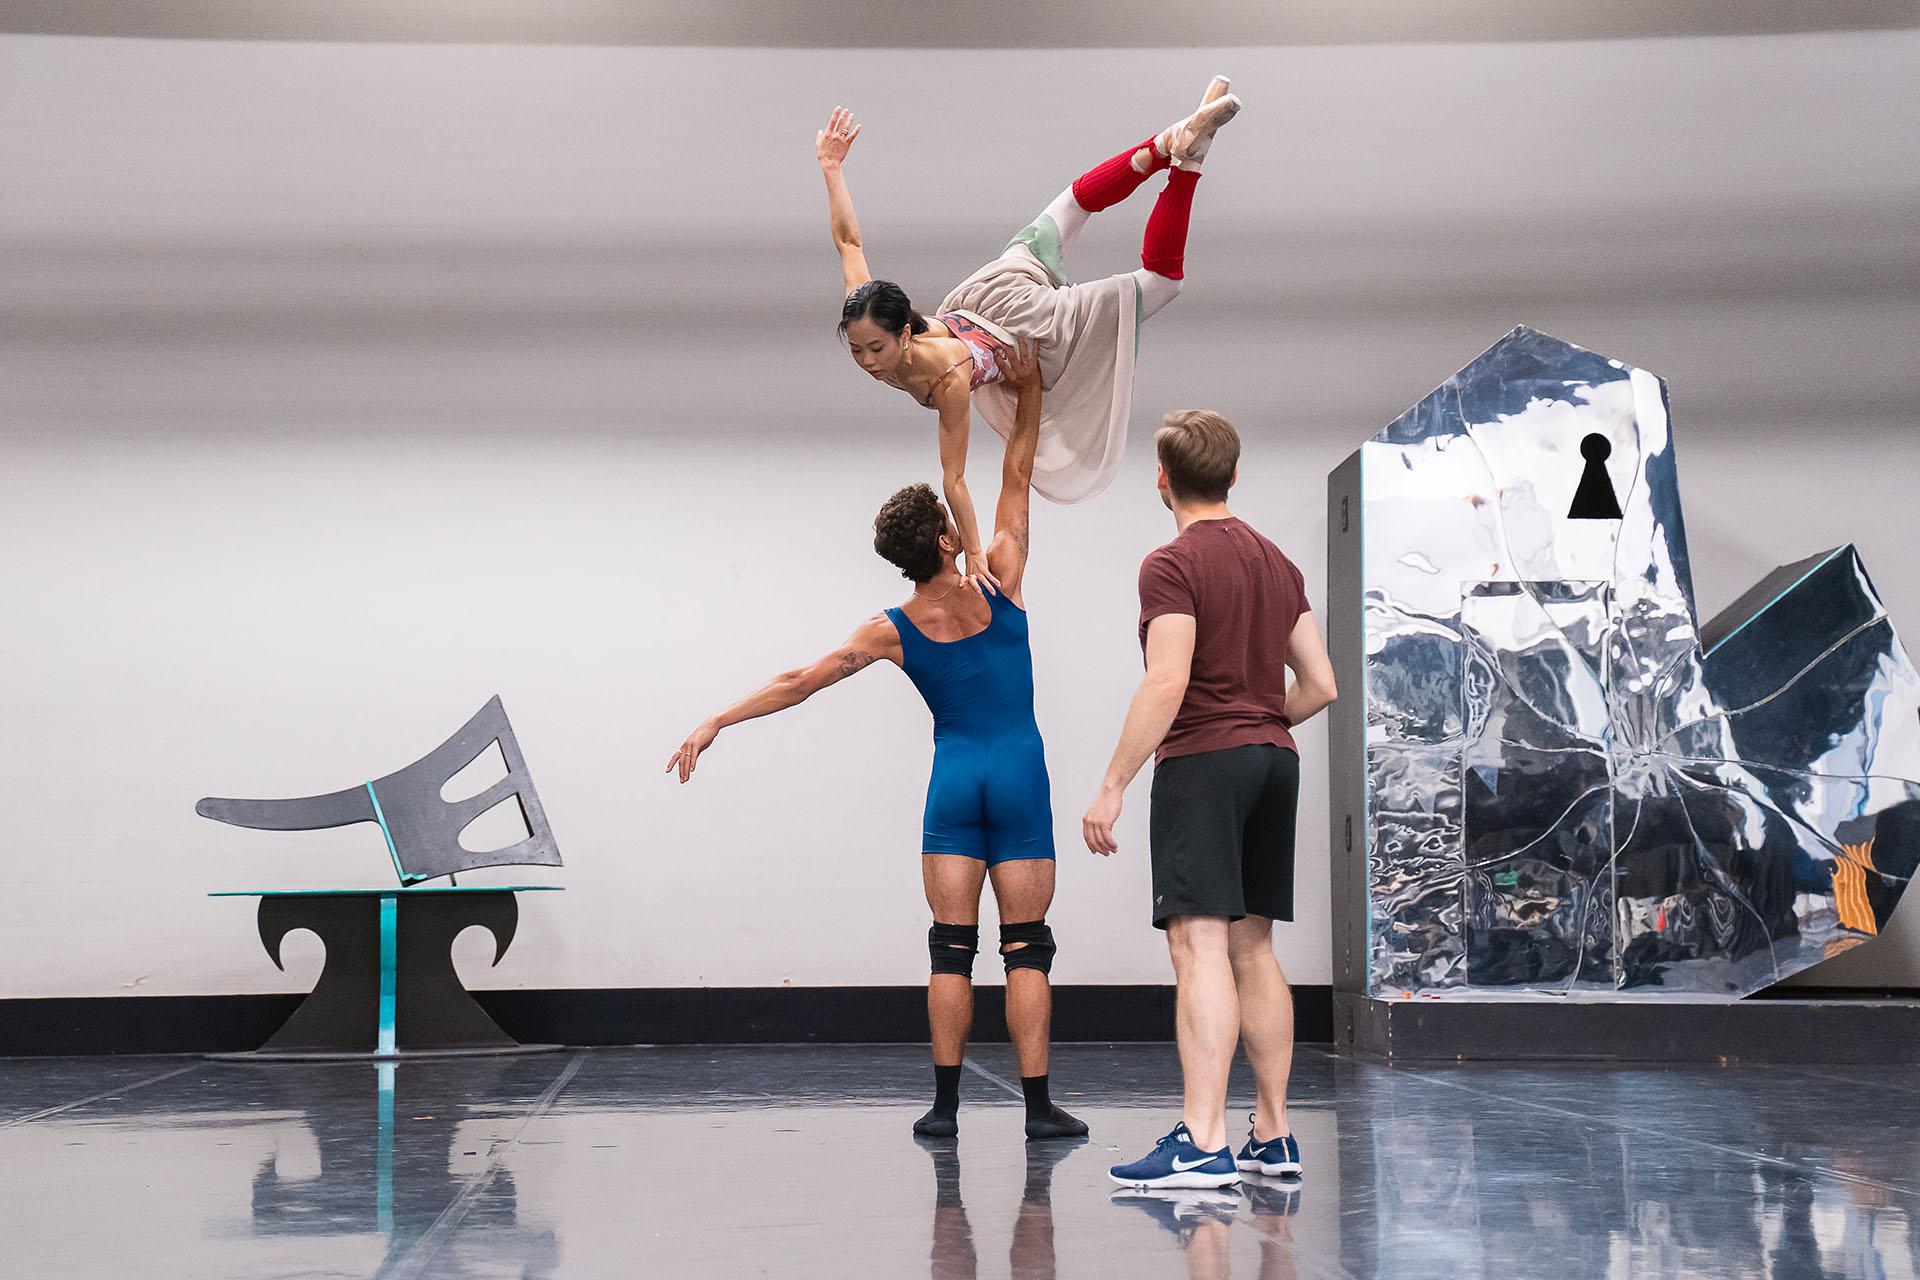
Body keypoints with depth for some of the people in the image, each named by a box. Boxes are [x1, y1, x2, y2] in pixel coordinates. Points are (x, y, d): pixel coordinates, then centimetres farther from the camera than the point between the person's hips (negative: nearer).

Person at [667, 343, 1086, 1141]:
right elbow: (1016, 479, 2)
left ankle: (944, 1104, 0)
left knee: (951, 947, 3)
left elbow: (800, 682, -1)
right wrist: (1027, 391, 4)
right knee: (1025, 946, -2)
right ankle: (1038, 1105, -3)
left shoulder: (894, 632, -1)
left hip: (954, 779, 1)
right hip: (1019, 775, -1)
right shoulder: (998, 582, -5)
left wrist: (715, 724, 3)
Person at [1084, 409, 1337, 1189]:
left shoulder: (1174, 565, -9)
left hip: (1202, 763, -8)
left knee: (1200, 947, -12)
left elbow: (1165, 685, -19)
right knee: (1252, 949, 12)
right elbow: (1319, 685, 13)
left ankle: (1202, 1143, -17)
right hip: (1274, 760, 8)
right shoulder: (1277, 564, 14)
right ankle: (1273, 1136, 14)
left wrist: (1112, 788, -17)